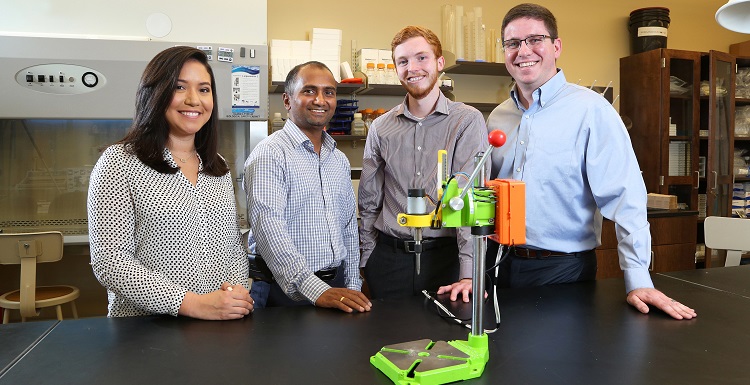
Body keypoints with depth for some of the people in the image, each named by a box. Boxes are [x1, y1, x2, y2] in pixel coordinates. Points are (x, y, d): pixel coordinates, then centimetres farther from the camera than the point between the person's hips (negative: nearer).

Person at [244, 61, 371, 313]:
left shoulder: (340, 160, 11)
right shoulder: (269, 155, -12)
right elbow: (268, 229, -22)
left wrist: (353, 288, 10)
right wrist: (317, 291, -27)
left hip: (336, 285, 6)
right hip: (286, 291, -6)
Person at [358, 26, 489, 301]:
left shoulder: (467, 121, -5)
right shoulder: (381, 128, 5)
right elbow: (369, 201, 11)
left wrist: (469, 274, -21)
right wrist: (368, 258, 7)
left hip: (444, 255, -2)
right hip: (389, 256, 3)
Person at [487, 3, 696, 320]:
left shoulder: (590, 110, -11)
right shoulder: (497, 118, 6)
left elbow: (623, 197, -15)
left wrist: (638, 280, -19)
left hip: (563, 269, -5)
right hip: (500, 265, 5)